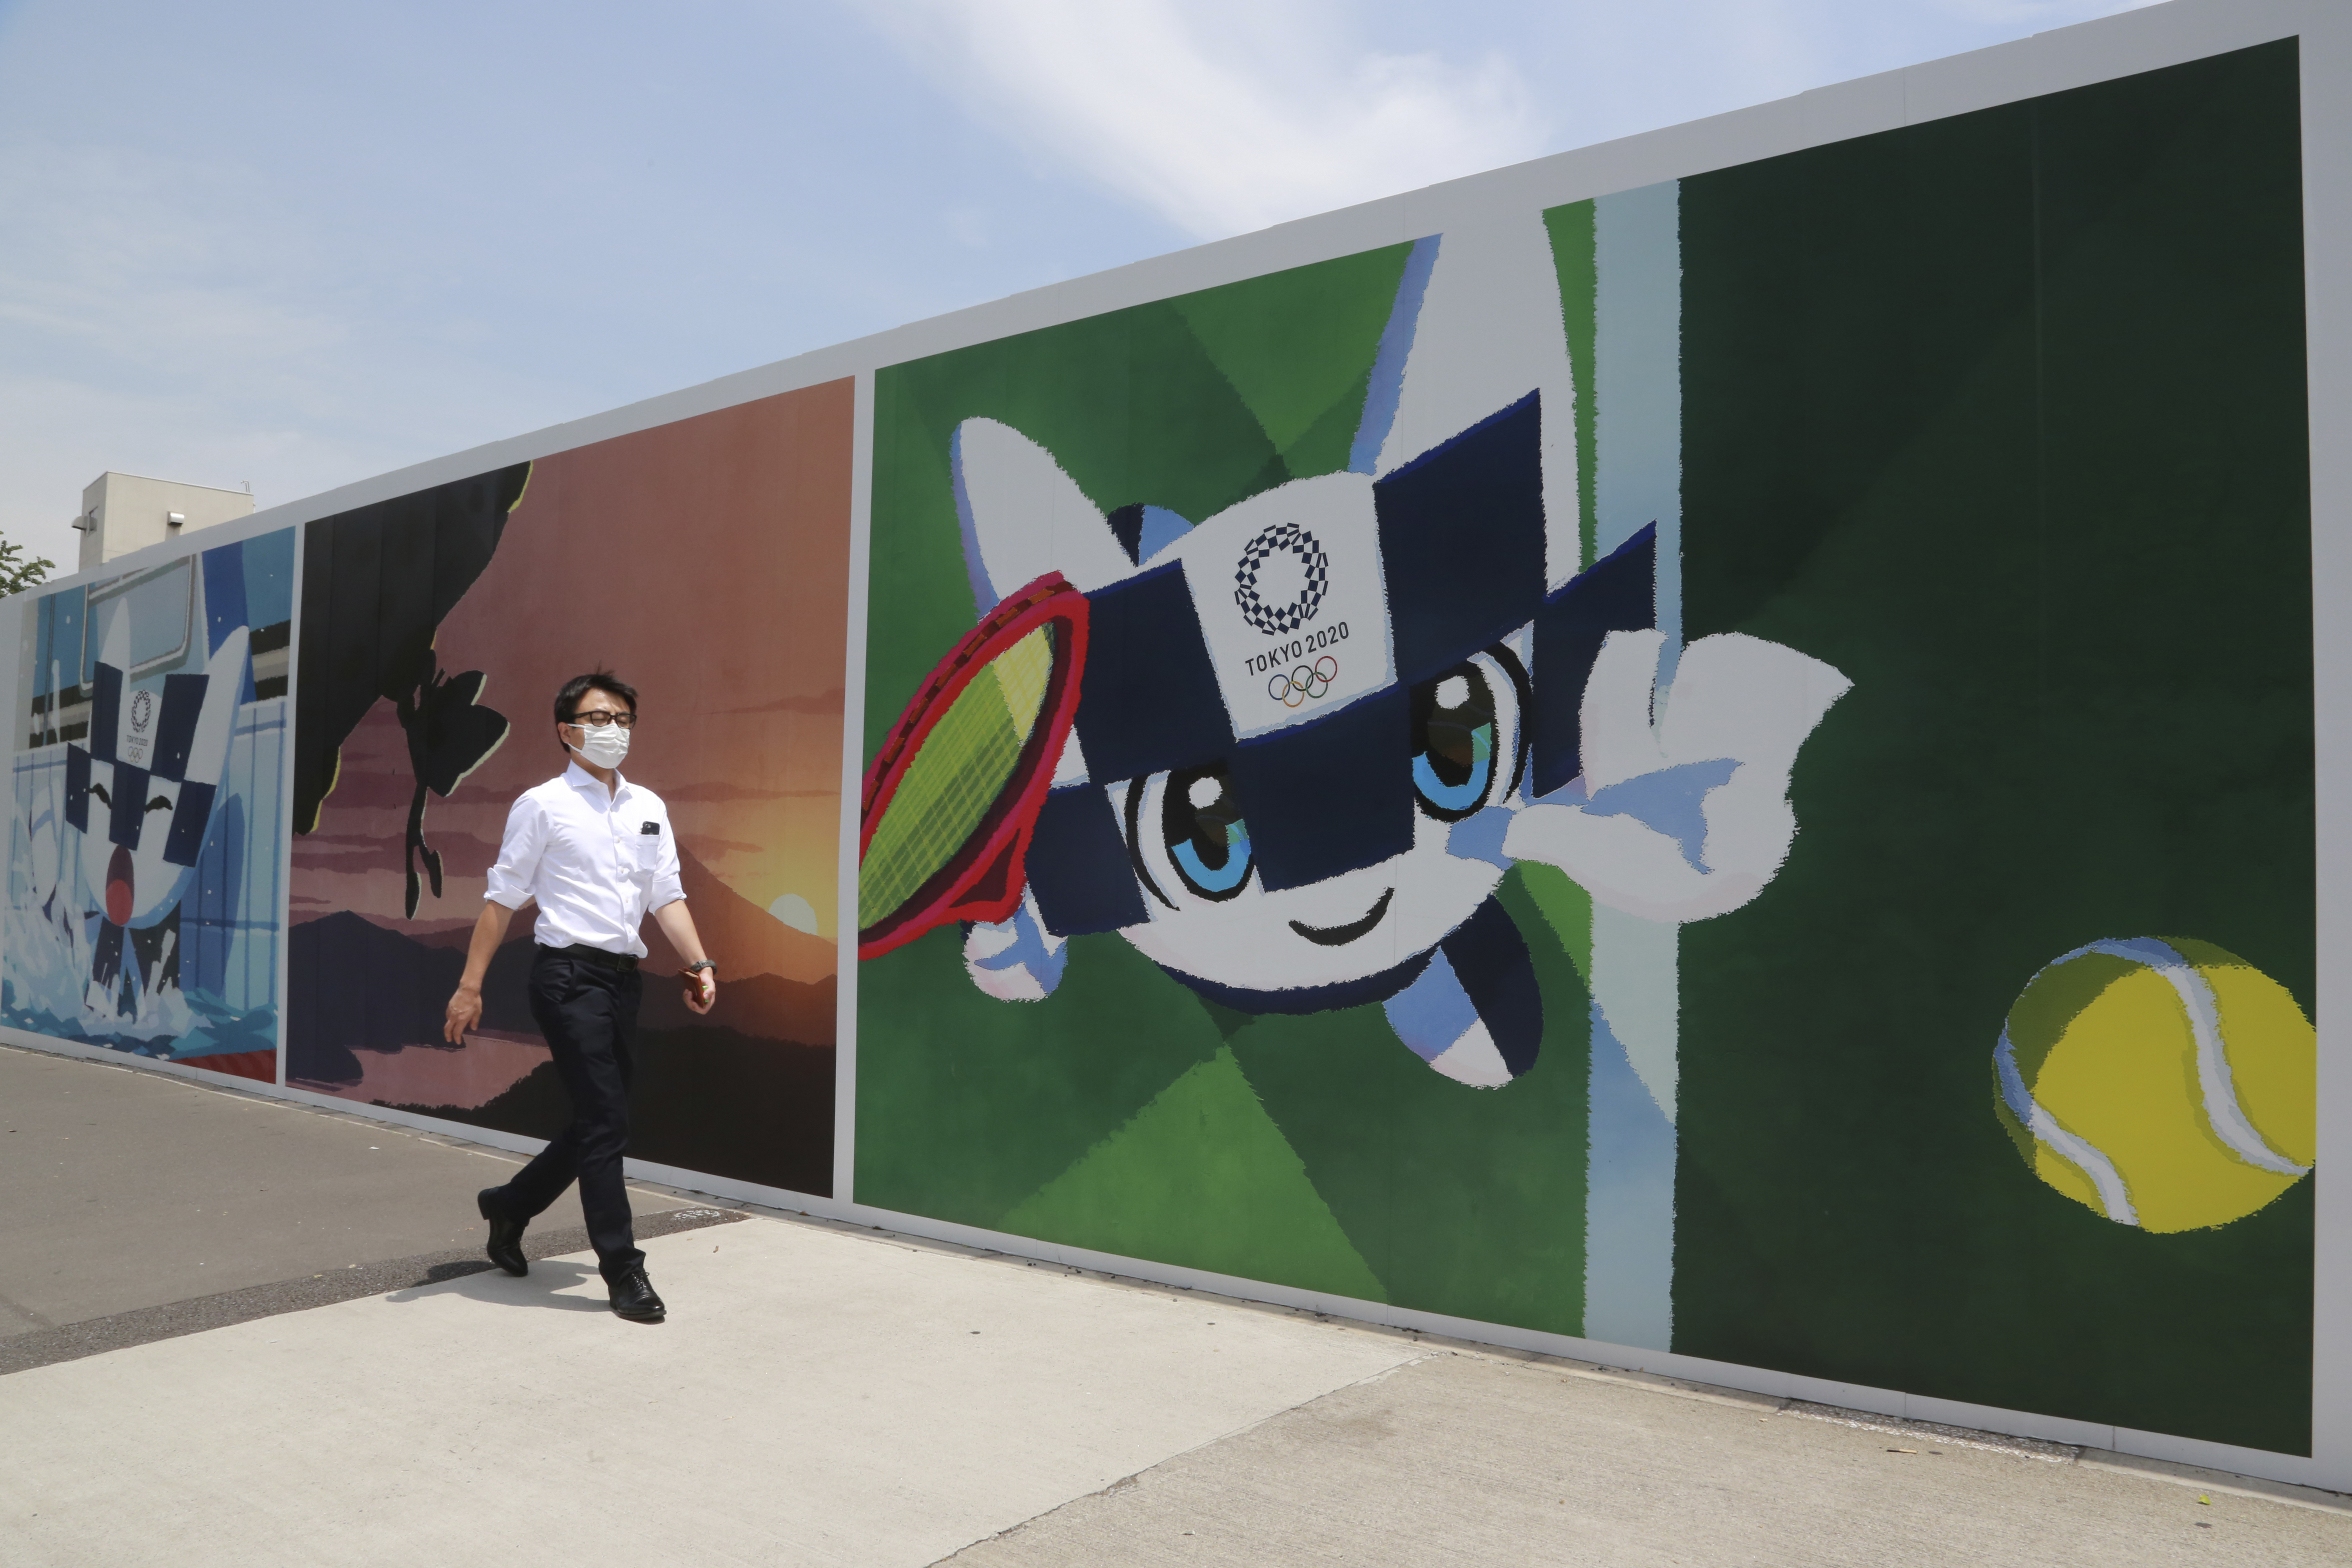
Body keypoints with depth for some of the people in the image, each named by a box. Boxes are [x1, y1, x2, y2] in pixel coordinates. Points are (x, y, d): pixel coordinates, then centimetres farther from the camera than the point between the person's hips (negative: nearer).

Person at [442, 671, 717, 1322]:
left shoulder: (649, 807, 13)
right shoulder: (543, 805, -3)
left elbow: (667, 896, 8)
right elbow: (502, 900, -3)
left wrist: (699, 965, -5)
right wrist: (470, 986, -6)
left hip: (624, 976, 6)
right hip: (569, 974, -6)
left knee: (596, 1123, 15)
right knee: (605, 1122, -7)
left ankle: (509, 1206, 39)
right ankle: (623, 1269, 2)